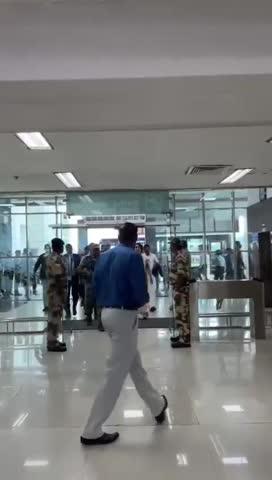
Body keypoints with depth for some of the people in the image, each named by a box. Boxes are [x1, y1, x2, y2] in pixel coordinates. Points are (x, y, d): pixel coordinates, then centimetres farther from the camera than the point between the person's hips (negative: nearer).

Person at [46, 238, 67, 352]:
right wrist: (63, 294, -19)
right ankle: (52, 343, 1)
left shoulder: (50, 257, 14)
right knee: (55, 316, -5)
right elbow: (59, 278, -22)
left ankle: (53, 340, 23)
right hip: (57, 291, -10)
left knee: (54, 316, 15)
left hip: (53, 290, 10)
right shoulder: (57, 259, -18)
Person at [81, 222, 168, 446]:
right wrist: (143, 300, 4)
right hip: (124, 316, -9)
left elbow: (97, 288, 12)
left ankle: (158, 405, 40)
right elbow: (141, 294, -17)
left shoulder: (104, 257, 9)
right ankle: (92, 432, 6)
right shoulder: (133, 257, -14)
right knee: (116, 374, 0)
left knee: (135, 364, 21)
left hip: (107, 313, 9)